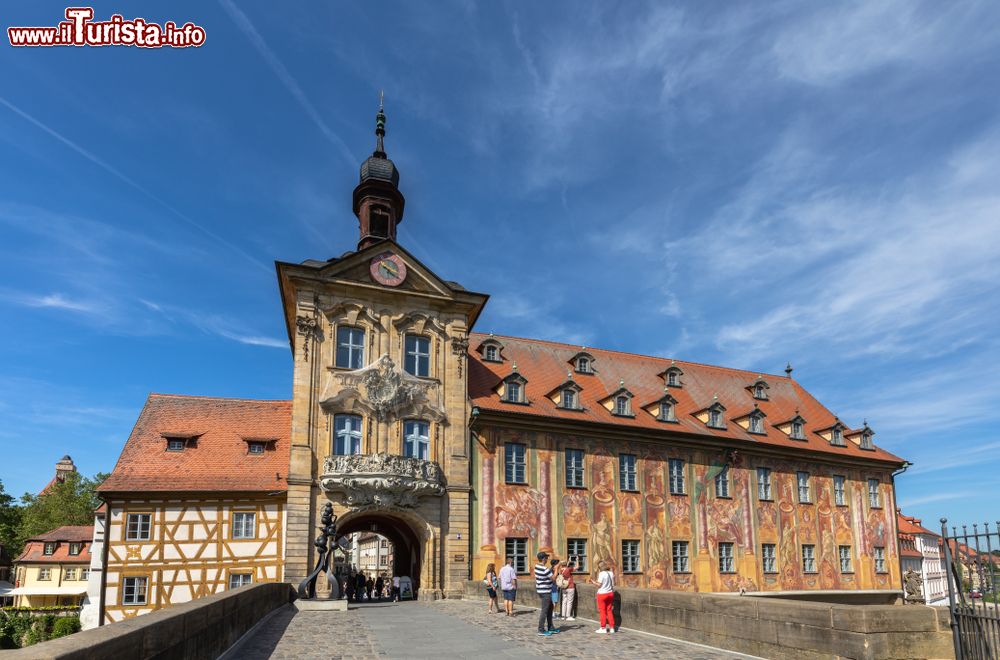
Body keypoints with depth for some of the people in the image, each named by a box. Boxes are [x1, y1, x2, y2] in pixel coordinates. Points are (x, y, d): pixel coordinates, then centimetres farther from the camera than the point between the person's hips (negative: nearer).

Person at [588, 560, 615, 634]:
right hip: (610, 593, 6)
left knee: (602, 611, 4)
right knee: (609, 610, 13)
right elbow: (613, 584, 8)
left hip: (602, 594, -6)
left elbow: (599, 584, -17)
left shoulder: (601, 574, -16)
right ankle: (612, 627, 14)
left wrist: (594, 582, 0)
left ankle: (603, 628, 8)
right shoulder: (611, 573, 3)